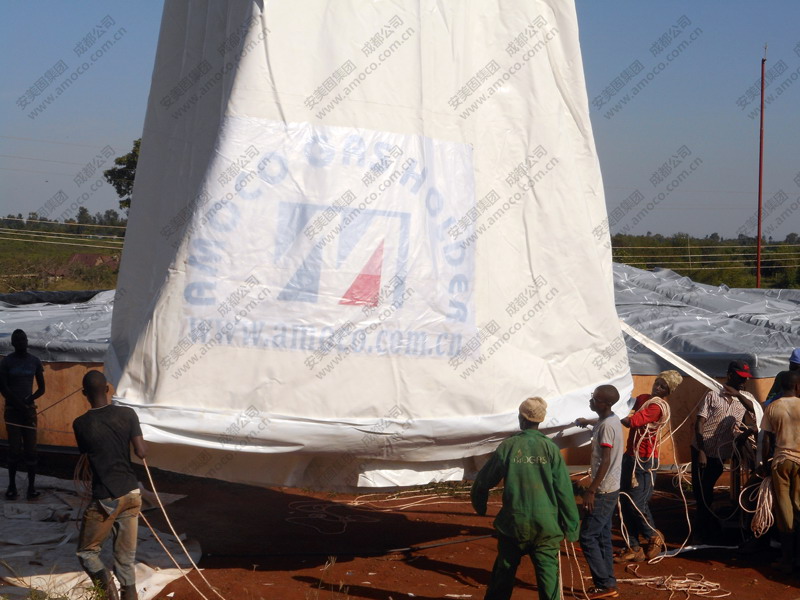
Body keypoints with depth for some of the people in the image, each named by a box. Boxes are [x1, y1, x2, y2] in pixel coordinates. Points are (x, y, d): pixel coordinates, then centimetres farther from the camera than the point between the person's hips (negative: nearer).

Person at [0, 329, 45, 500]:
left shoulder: (35, 361, 5)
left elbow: (42, 388, 7)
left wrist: (29, 401, -9)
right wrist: (20, 405, -11)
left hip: (29, 409, 2)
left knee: (30, 450, -3)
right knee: (15, 449, -6)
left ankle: (32, 486, -2)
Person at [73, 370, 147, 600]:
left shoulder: (81, 424, -8)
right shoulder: (127, 414, -5)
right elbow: (142, 452, -7)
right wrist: (144, 443, 14)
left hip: (104, 499, -3)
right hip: (131, 493, 3)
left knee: (87, 552, 12)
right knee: (126, 556, 13)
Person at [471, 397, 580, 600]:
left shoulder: (507, 447, -4)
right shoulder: (550, 449, -6)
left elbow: (483, 481, 5)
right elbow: (564, 490, -6)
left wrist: (479, 506, 24)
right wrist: (571, 526, 2)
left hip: (513, 524, 1)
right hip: (546, 526, -1)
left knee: (503, 575, 15)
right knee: (548, 576, 3)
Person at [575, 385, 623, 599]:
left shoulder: (606, 426, -21)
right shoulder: (612, 420, 8)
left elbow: (605, 461, -24)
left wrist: (591, 490, -22)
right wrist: (588, 422, 52)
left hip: (603, 491, -10)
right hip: (609, 489, 10)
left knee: (588, 537, -4)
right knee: (602, 537, 13)